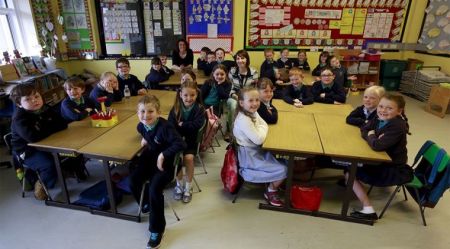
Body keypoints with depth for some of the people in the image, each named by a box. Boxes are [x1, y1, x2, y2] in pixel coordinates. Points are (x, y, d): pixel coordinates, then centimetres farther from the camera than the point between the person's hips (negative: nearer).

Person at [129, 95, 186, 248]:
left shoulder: (165, 127, -27)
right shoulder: (141, 125, -4)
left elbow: (181, 144, -34)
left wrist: (163, 155, -32)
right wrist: (145, 138, 4)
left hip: (165, 162, -7)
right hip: (149, 158, 7)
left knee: (154, 189, -22)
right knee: (133, 180, -7)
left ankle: (157, 229, -3)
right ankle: (146, 202, 27)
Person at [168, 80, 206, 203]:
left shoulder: (199, 109, -5)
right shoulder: (175, 108, 0)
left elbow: (197, 124, -19)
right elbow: (170, 126, -8)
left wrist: (182, 125, -15)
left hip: (191, 139, -1)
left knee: (188, 157, -25)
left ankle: (188, 187, -3)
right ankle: (179, 184, 4)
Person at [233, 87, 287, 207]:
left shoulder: (253, 113, 0)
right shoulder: (243, 120, -29)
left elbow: (265, 125, 9)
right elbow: (259, 139, -30)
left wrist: (261, 129, -12)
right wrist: (262, 129, -12)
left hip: (258, 150, 9)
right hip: (249, 156, -9)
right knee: (283, 170, -8)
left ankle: (274, 183, 31)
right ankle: (271, 192, 15)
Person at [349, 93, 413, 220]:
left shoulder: (398, 126, -27)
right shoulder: (379, 119, -3)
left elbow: (377, 145, -34)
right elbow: (363, 130, 4)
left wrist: (371, 135, -14)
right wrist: (373, 137, -17)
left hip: (394, 169, -8)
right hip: (381, 161, 8)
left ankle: (368, 210, -6)